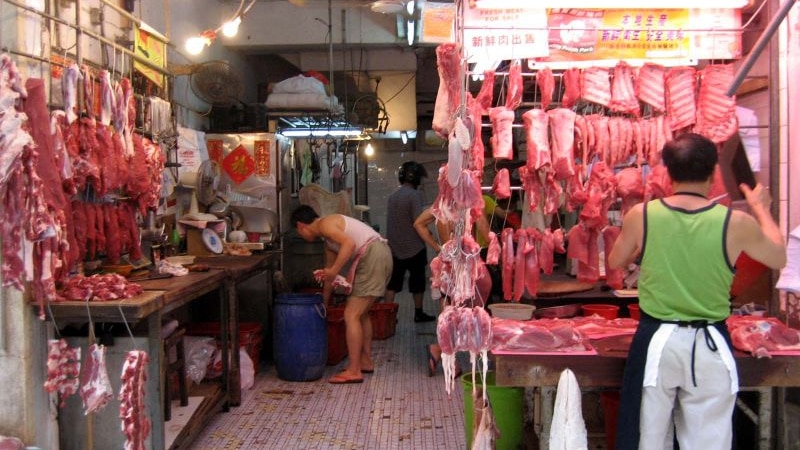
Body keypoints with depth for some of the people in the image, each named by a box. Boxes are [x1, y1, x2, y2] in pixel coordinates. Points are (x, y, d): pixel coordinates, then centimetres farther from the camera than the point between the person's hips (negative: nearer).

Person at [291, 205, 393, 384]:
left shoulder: (324, 224, -4)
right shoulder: (328, 237, 25)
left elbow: (349, 243, -20)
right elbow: (329, 269, 32)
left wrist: (334, 271, -18)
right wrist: (324, 301, 38)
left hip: (372, 256, -10)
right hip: (382, 254, 10)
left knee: (351, 315, -6)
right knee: (361, 313, 22)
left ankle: (353, 371, -3)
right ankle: (366, 361, 31)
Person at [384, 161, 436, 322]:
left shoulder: (393, 195, 8)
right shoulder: (414, 195, -14)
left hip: (394, 247, 6)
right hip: (414, 247, -5)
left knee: (393, 281, 6)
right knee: (417, 281, 9)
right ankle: (418, 313, 19)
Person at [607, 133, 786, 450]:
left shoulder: (641, 215, -9)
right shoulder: (736, 223, -10)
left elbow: (616, 261, 8)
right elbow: (779, 258, 10)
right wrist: (761, 209, 24)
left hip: (656, 342, 0)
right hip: (710, 345, 0)